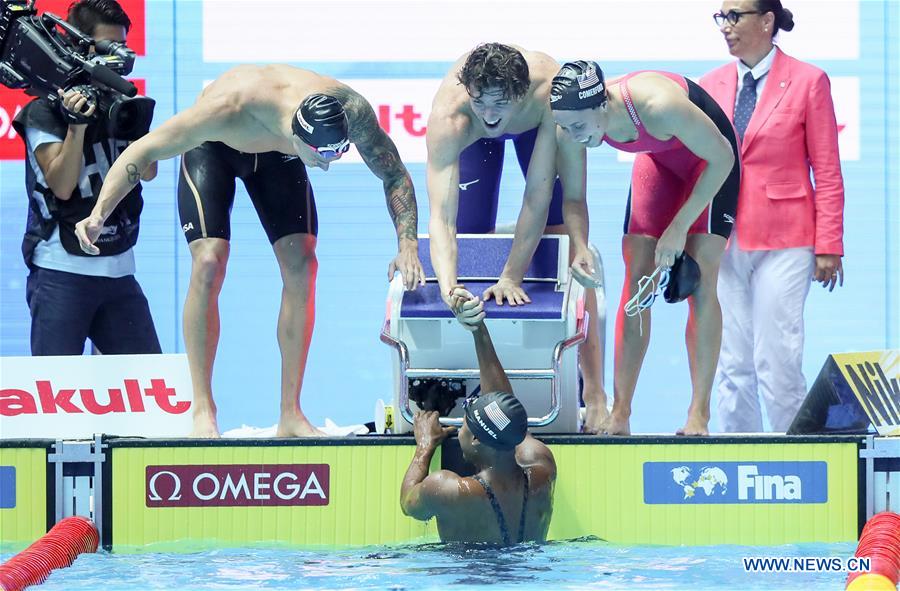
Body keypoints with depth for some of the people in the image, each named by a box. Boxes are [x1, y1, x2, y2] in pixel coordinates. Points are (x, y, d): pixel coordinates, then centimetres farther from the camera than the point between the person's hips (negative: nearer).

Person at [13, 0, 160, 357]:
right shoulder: (45, 111, -3)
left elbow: (148, 171, 4)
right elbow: (62, 185, -11)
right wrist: (76, 123, -22)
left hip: (119, 271, 5)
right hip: (61, 274, -5)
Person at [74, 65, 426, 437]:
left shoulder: (349, 110, -35)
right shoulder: (228, 109, -45)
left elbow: (395, 176, -19)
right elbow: (143, 151, -35)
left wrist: (408, 246, -30)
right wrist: (99, 212, -44)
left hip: (277, 156, 3)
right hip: (213, 151, -3)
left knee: (301, 266, -10)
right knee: (209, 262, -20)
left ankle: (291, 414, -4)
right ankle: (203, 412, -14)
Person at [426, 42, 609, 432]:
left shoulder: (551, 93, -46)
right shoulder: (448, 117, -45)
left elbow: (539, 194, -42)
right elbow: (440, 214, -51)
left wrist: (511, 277, -47)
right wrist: (448, 288, -67)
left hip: (537, 126, -1)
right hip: (475, 138, 1)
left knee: (565, 247, -10)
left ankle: (594, 395, -10)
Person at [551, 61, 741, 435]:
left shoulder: (659, 105, -41)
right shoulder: (575, 120, -25)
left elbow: (723, 156, -26)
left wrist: (679, 226, -26)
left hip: (709, 159, -5)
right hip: (658, 159, 5)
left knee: (700, 284, -12)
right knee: (637, 281, -6)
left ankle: (699, 415, -9)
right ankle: (619, 413, -6)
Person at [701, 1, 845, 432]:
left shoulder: (808, 82, -2)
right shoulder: (711, 86, 9)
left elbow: (827, 173, -2)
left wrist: (828, 246, -6)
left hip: (782, 241, -4)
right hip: (721, 242, 4)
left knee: (777, 362, -7)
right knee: (732, 365, 5)